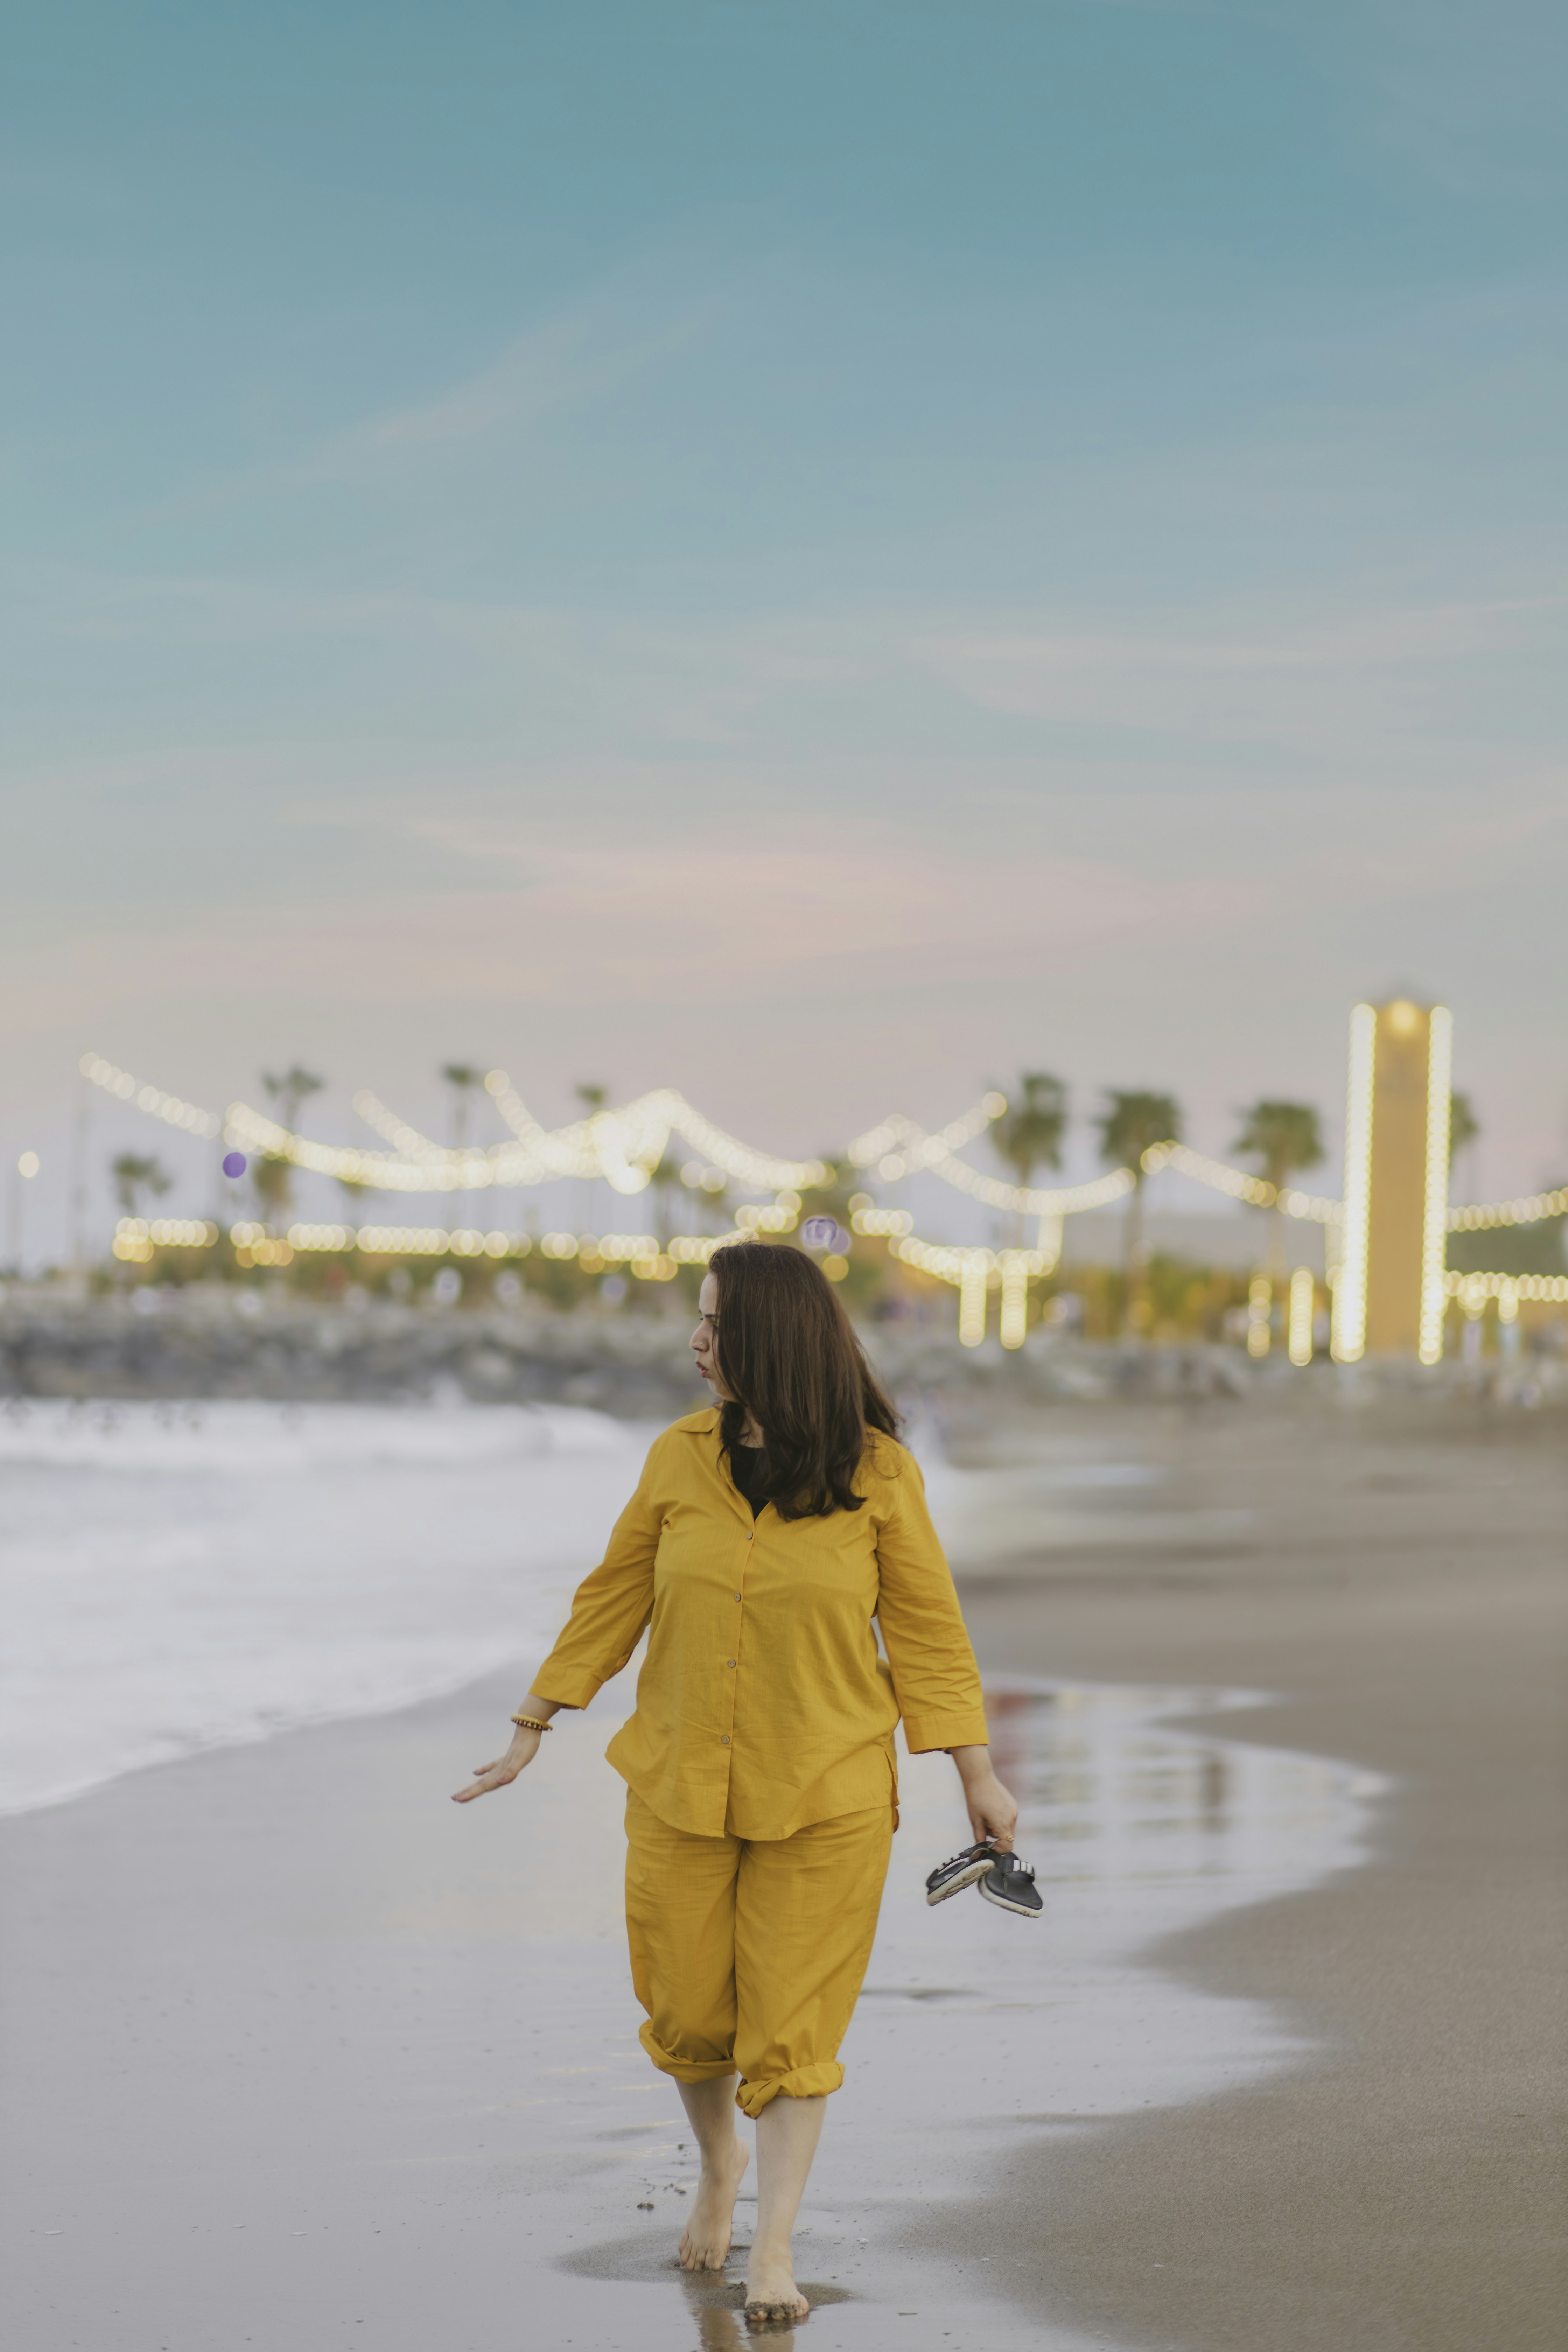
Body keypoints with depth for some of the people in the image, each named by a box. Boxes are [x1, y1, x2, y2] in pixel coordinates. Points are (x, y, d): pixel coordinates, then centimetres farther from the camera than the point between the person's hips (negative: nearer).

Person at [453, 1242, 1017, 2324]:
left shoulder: (879, 1474, -7)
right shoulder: (679, 1459, -1)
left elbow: (926, 1627, -1)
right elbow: (613, 1599, 8)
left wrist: (978, 1776, -1)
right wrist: (533, 1730, 10)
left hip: (827, 1796, -2)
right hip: (682, 1785, 3)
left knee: (793, 2026, -1)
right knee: (688, 2012, 10)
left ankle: (776, 2246, 7)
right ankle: (719, 2167, 38)